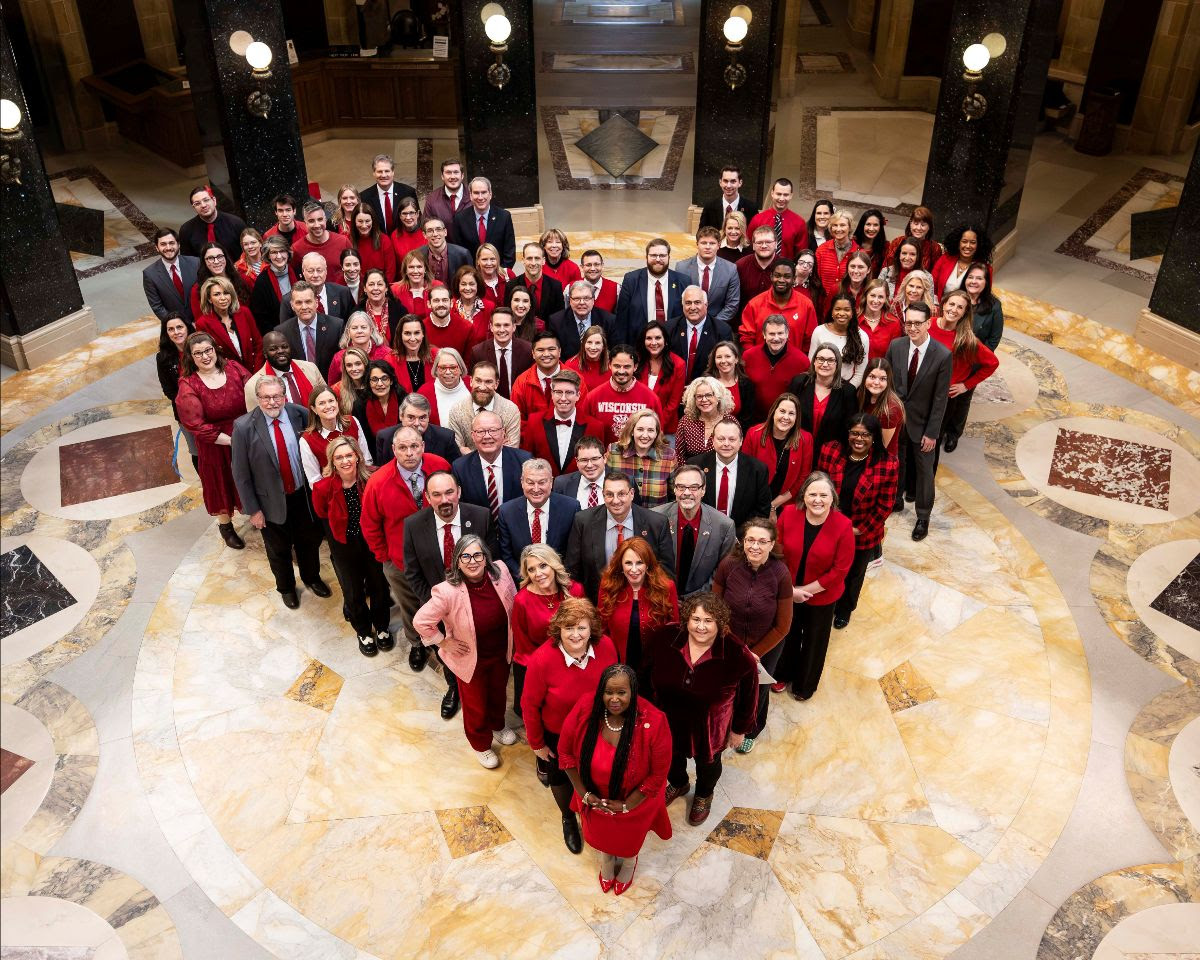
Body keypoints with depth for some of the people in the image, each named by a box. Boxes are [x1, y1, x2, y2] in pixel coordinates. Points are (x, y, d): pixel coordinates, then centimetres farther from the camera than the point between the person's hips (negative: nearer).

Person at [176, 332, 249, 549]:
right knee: (222, 483, 17)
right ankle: (225, 525, 41)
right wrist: (231, 440, -19)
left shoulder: (233, 368, -8)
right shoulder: (188, 387, -16)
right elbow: (197, 426, -18)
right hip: (216, 445, -2)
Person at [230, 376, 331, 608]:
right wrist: (253, 510, -9)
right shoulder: (244, 427, -19)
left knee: (310, 541, 23)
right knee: (279, 550, 21)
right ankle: (286, 587, 48)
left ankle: (311, 577, 52)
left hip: (303, 494, 2)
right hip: (272, 501, -2)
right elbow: (241, 473, -11)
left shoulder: (299, 414, -14)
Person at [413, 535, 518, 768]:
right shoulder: (447, 592, -34)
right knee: (476, 705, 22)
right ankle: (481, 744, 52)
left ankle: (497, 725, 64)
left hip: (501, 653, 4)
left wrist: (511, 640, 2)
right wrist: (444, 642, -16)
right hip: (472, 659, -4)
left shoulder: (500, 571, -22)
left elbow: (513, 604, -2)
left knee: (499, 693, 31)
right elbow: (421, 621, -24)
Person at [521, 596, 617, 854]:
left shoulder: (605, 647, -25)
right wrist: (537, 744, -7)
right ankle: (568, 819, 56)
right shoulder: (542, 659, -33)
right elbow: (530, 705, -18)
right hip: (558, 735, -2)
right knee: (561, 777, 24)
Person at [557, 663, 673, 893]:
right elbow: (565, 752, -12)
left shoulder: (653, 722, -36)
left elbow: (658, 774, -23)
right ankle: (606, 860, 67)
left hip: (635, 799, -2)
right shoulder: (583, 711, -30)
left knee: (629, 838, 30)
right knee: (600, 832, 32)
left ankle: (628, 864, 65)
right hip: (595, 798, 2)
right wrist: (584, 793, -12)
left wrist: (626, 805, -17)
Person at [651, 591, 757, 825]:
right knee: (673, 755, 29)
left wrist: (739, 729, -3)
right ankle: (678, 784, 64)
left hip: (712, 725, -2)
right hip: (672, 719, 2)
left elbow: (748, 695, -13)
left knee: (707, 761, 26)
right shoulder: (668, 644, -23)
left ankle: (703, 796, 61)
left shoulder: (737, 656, -31)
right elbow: (656, 680, -4)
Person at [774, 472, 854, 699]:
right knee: (787, 634, 24)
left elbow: (841, 569, -19)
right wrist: (789, 589, -15)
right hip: (787, 592, 1)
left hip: (822, 596, -1)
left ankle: (805, 684, 48)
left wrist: (806, 590, -18)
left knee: (814, 640, 21)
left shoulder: (843, 526, -24)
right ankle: (783, 674, 53)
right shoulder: (788, 514, -20)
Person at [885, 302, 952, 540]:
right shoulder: (895, 346, -10)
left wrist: (932, 433, -13)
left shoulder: (943, 356, -19)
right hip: (895, 417, 3)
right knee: (896, 461, 21)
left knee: (924, 469, 10)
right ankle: (896, 499, 45)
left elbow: (940, 398, -14)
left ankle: (923, 517, 26)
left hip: (922, 422, -3)